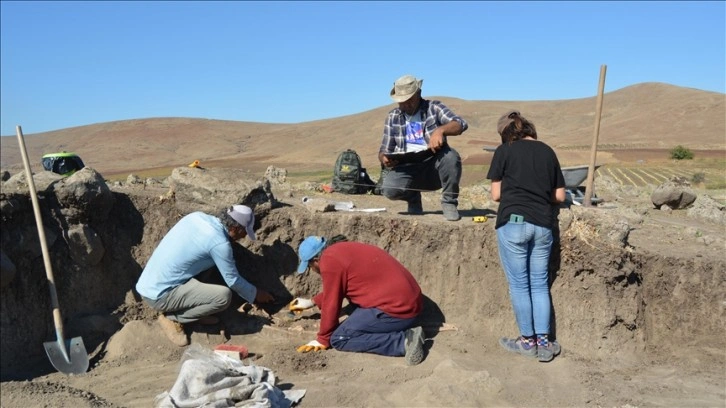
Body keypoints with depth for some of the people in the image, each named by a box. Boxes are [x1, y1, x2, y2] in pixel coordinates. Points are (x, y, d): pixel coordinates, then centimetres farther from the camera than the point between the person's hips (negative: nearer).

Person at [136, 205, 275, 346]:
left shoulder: (197, 216, 4)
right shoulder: (219, 243, -17)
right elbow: (233, 281, -6)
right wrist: (255, 294, 12)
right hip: (158, 295, -9)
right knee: (224, 296, -18)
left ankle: (194, 311, 16)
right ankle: (171, 317, -1)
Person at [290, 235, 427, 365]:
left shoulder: (329, 260, -10)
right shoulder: (344, 250, 19)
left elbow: (331, 304, -5)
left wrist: (323, 340, 8)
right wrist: (312, 302, 43)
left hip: (396, 309, -10)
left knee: (339, 339, -4)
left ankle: (403, 341, -11)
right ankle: (406, 333, 11)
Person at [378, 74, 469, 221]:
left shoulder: (434, 108, 5)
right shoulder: (393, 117, 12)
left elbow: (461, 124, -10)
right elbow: (384, 150, 12)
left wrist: (441, 130, -31)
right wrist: (385, 159, -14)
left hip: (433, 167, -1)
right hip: (406, 169, 1)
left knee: (451, 157, -33)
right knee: (389, 189, -29)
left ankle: (449, 202, -10)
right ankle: (413, 197, 8)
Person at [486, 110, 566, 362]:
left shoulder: (505, 150, 1)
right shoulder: (548, 152, 12)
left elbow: (496, 194, 0)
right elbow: (559, 196, 12)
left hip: (514, 222, -4)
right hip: (543, 225, 4)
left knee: (519, 284, 7)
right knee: (540, 284, 13)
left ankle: (528, 341, 16)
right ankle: (544, 342, 15)